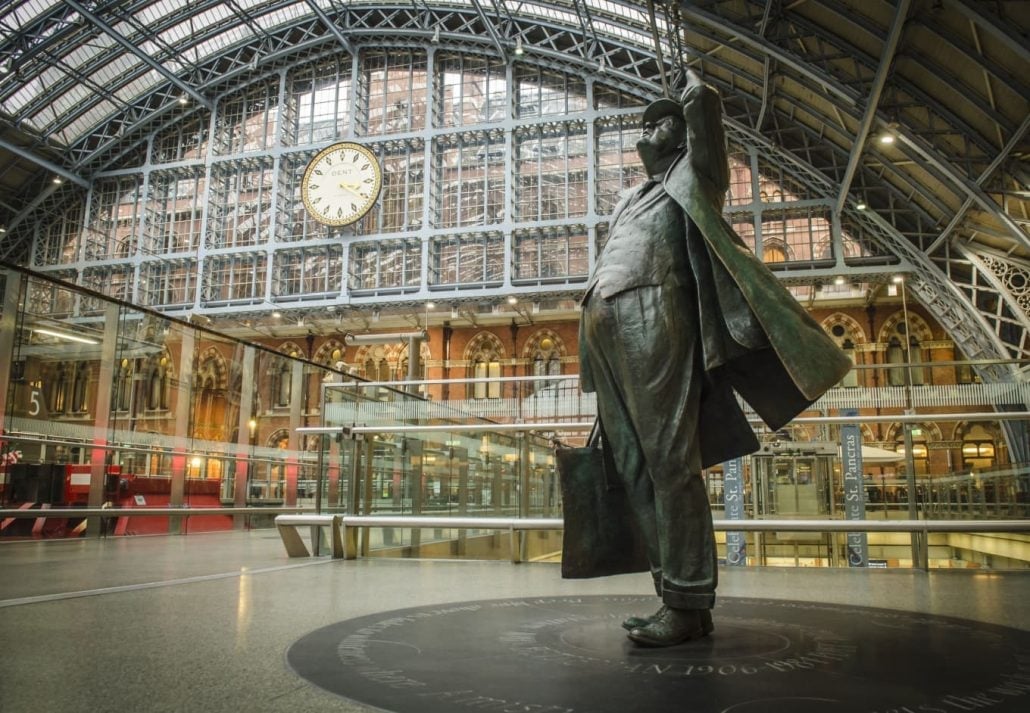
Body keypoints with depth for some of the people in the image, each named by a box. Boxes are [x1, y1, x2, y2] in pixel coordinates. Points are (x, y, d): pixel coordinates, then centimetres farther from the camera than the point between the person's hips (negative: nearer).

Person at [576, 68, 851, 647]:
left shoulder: (691, 177, 15)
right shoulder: (630, 202, 33)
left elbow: (704, 101, 0)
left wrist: (693, 87, 26)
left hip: (652, 313, -7)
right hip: (605, 323, 7)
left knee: (669, 459, -11)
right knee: (634, 465, 1)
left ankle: (687, 604, -7)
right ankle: (676, 594, 5)